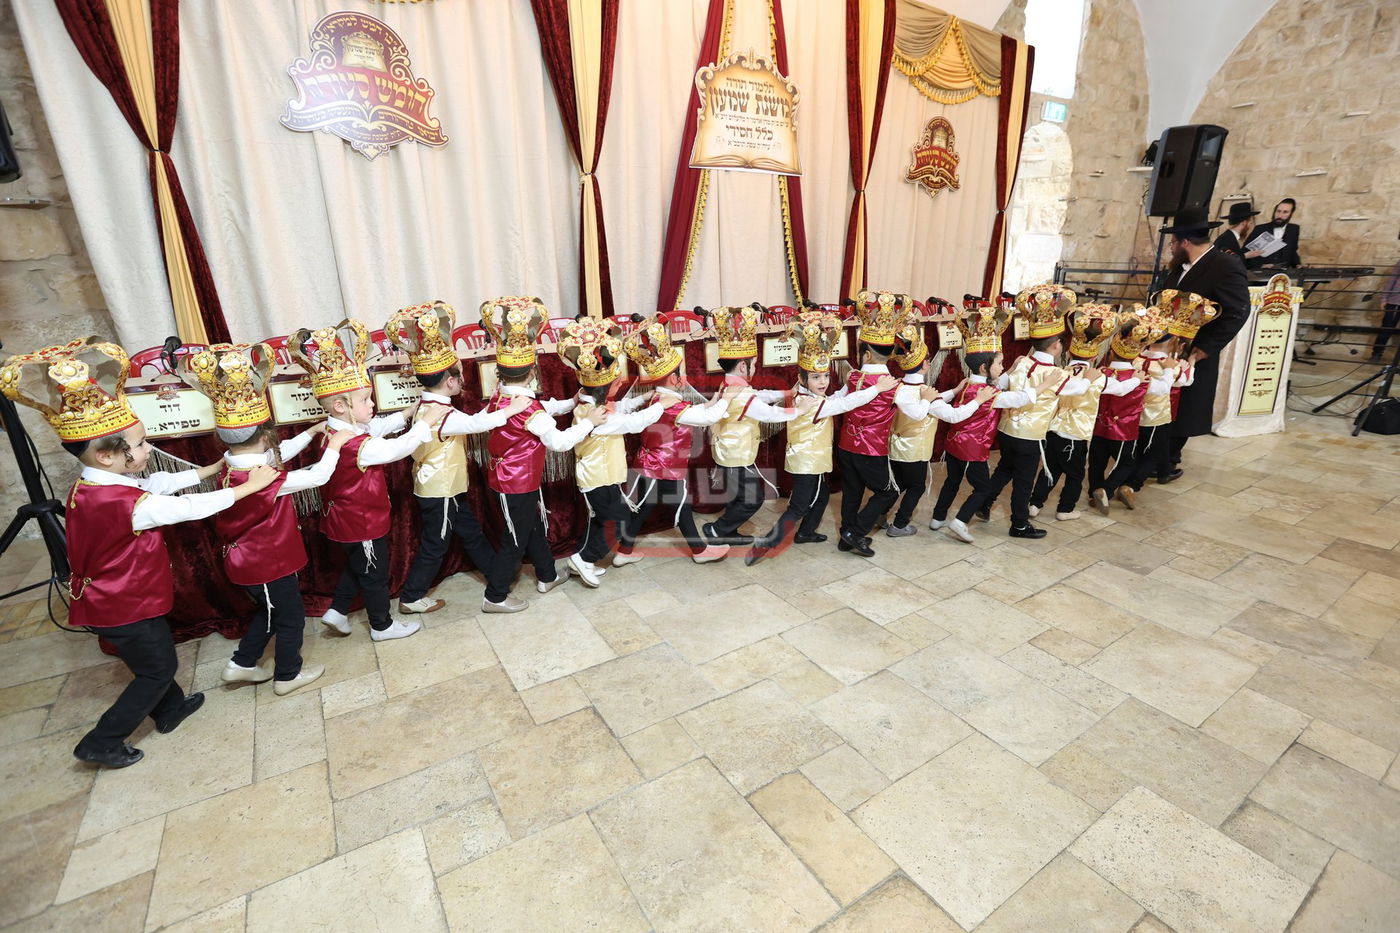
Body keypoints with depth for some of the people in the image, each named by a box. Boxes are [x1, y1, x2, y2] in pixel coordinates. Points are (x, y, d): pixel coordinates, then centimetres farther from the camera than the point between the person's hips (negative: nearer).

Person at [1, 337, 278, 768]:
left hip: (110, 598, 9)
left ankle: (169, 709, 47)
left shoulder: (90, 487, -4)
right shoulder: (122, 502, -33)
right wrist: (250, 485, -19)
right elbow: (190, 507, -28)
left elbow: (162, 483, 3)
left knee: (154, 660, 27)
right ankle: (101, 742, 24)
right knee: (158, 668, 12)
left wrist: (212, 469, 6)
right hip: (127, 607, -9)